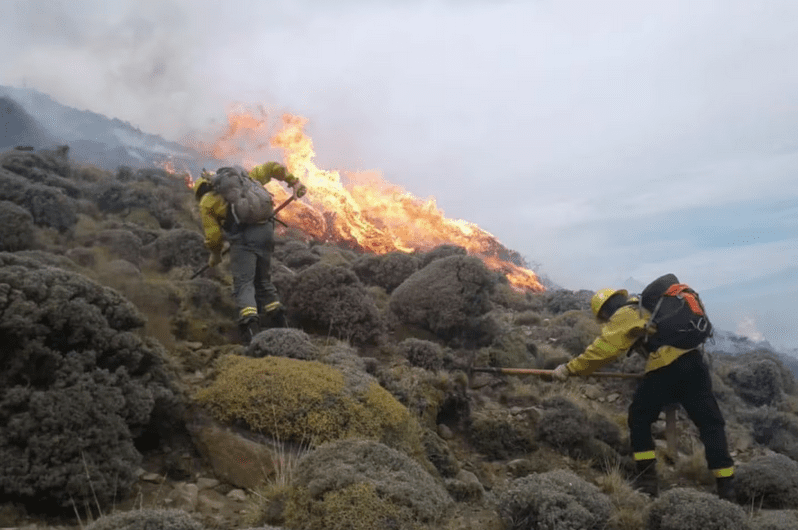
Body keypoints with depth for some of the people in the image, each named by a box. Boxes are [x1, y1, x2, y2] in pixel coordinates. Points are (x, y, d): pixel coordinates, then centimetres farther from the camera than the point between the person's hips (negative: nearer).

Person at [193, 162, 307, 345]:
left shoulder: (206, 202, 14)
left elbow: (212, 233, 11)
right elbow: (272, 167, 29)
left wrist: (215, 254, 28)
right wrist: (293, 181, 31)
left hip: (243, 236, -5)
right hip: (266, 231, 5)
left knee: (243, 282, -5)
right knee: (263, 280, 18)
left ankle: (249, 321, -26)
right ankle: (277, 317, 13)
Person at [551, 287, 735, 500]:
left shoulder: (624, 315, 5)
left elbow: (601, 350, -1)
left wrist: (569, 369, 4)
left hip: (666, 367, -7)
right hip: (694, 360, 7)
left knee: (639, 418, 11)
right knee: (711, 424, 8)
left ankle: (647, 479, 9)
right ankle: (726, 488, 6)